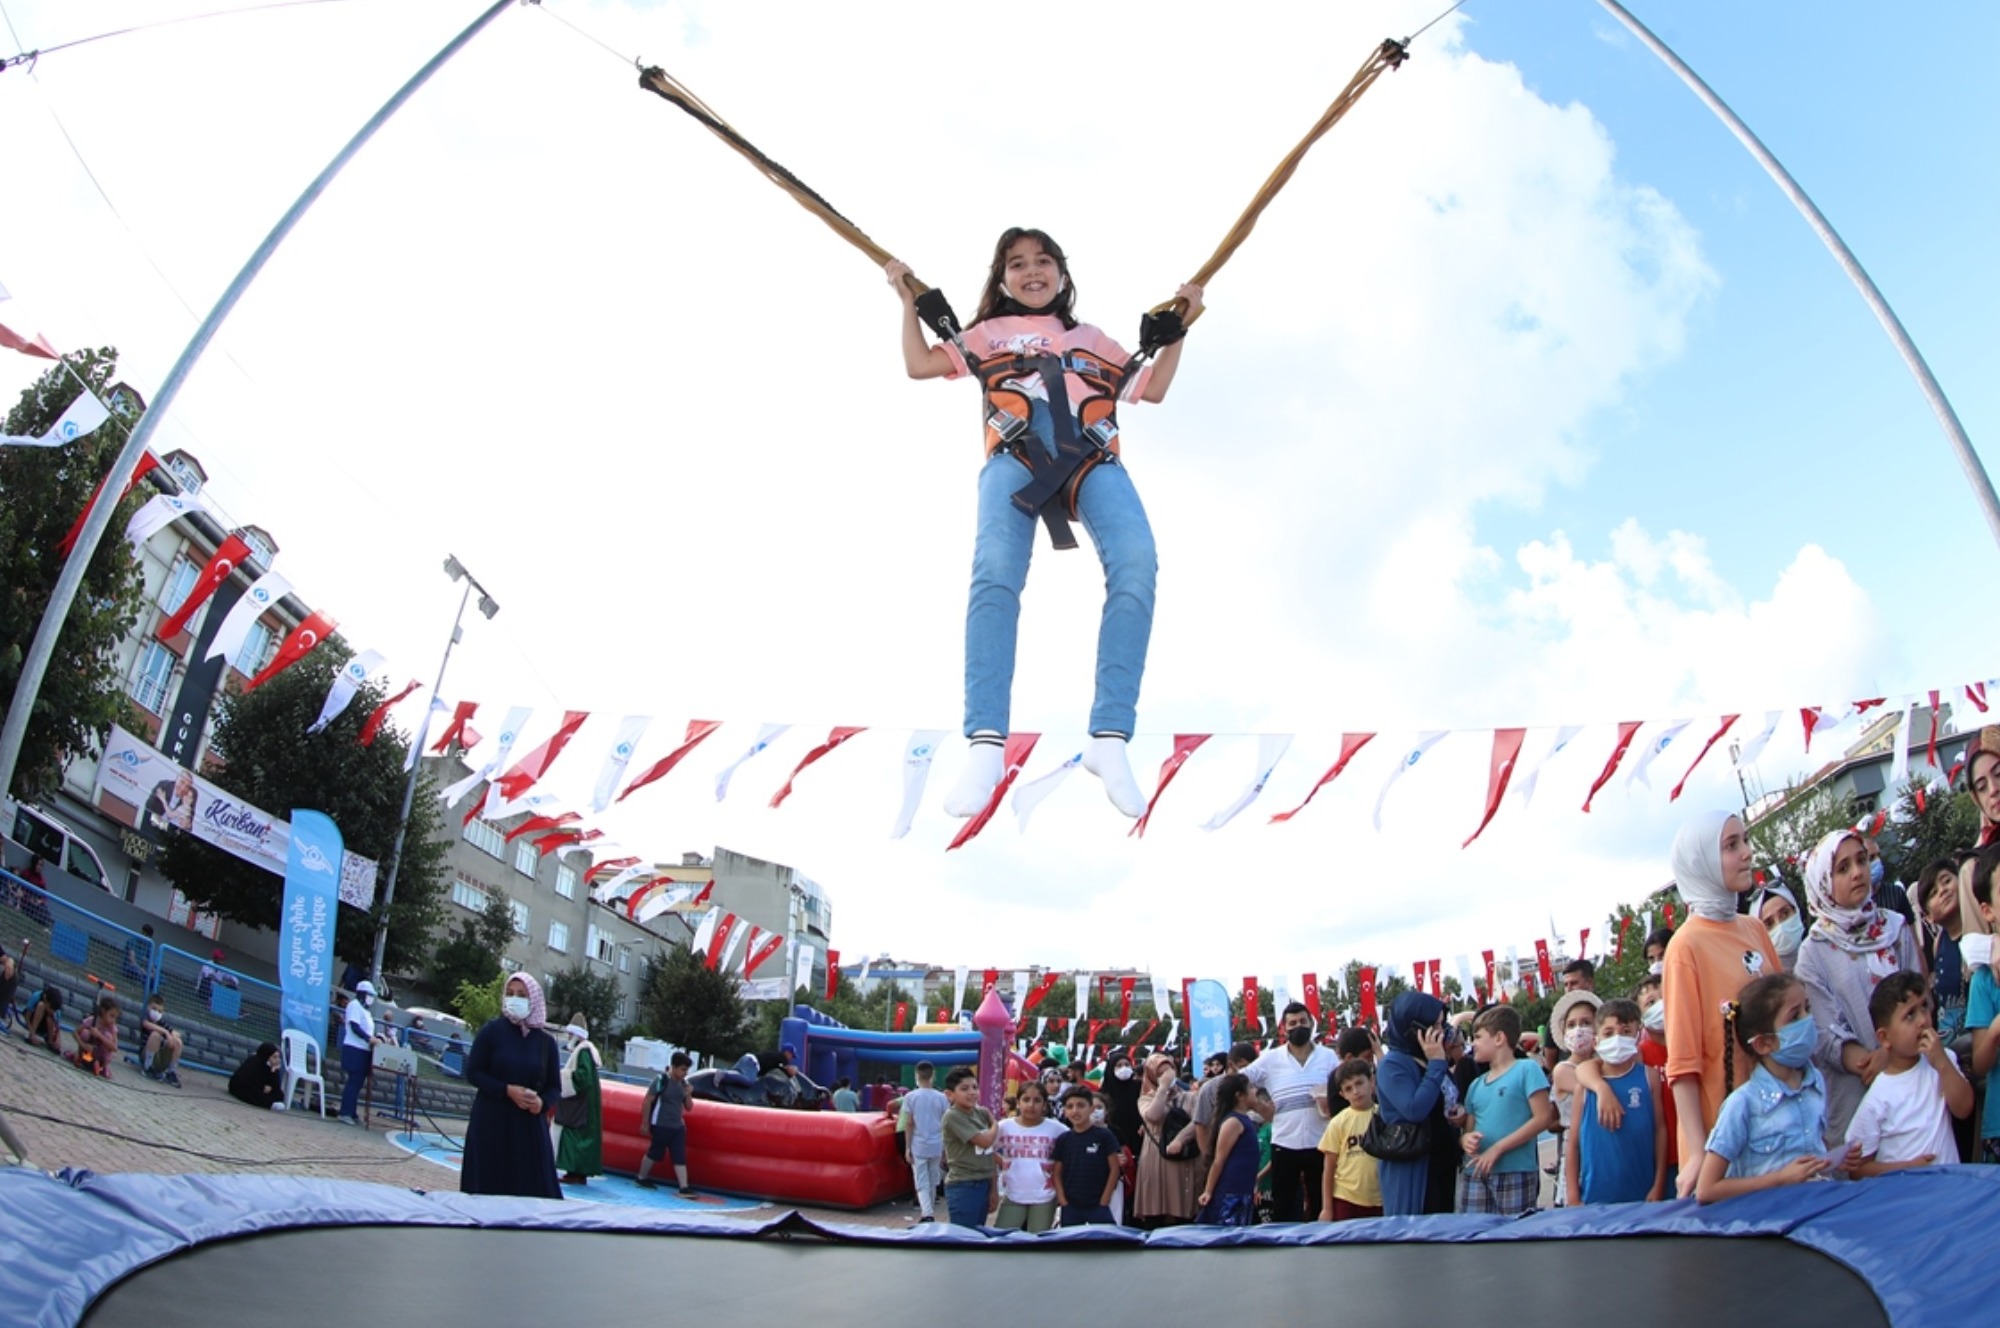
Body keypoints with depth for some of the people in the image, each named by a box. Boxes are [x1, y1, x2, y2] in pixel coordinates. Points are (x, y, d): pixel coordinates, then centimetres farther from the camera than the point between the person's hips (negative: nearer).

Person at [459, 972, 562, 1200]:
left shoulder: (545, 1041, 5)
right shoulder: (492, 1031, -1)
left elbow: (554, 1085, 9)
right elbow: (473, 1073, -3)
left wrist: (542, 1102, -12)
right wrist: (507, 1090, -15)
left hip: (530, 1124, 2)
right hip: (491, 1122, -2)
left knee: (533, 1189, -3)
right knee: (487, 1187, -2)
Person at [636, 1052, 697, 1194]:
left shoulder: (683, 1084, 6)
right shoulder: (661, 1081, -13)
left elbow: (689, 1107, 11)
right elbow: (647, 1102, -11)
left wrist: (688, 1095, -9)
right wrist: (645, 1124, -9)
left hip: (678, 1127, 6)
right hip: (661, 1126, -6)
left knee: (680, 1157, 0)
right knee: (654, 1153, 8)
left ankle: (684, 1188, -3)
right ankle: (641, 1178, 30)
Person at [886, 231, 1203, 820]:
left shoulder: (1093, 339, 38)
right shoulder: (989, 334, 34)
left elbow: (1153, 389, 38)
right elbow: (919, 365, 29)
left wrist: (1180, 328, 33)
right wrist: (909, 301, 28)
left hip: (1093, 455, 1)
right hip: (1016, 453, -1)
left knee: (1136, 564, -33)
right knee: (995, 572, -34)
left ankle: (1109, 738, -34)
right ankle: (987, 744, -39)